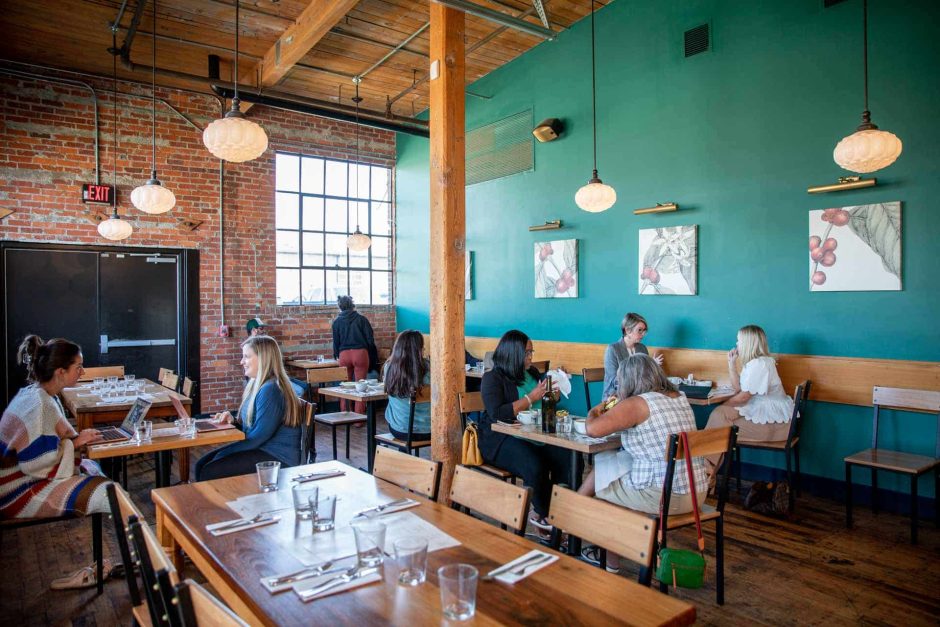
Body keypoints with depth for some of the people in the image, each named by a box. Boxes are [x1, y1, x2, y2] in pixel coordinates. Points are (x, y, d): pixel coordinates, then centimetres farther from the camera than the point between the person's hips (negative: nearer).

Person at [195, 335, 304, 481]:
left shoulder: (270, 390, -19)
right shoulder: (256, 385, 13)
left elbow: (258, 435, -21)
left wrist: (222, 454, -13)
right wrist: (233, 421, -1)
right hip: (261, 449, 10)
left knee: (209, 472, -17)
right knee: (201, 465, 3)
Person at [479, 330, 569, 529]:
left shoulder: (532, 373, 17)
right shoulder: (493, 378, -4)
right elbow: (496, 414, -20)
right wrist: (531, 398, -16)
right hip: (501, 440, -6)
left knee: (566, 458, -21)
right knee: (535, 466, -32)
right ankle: (542, 515, -7)